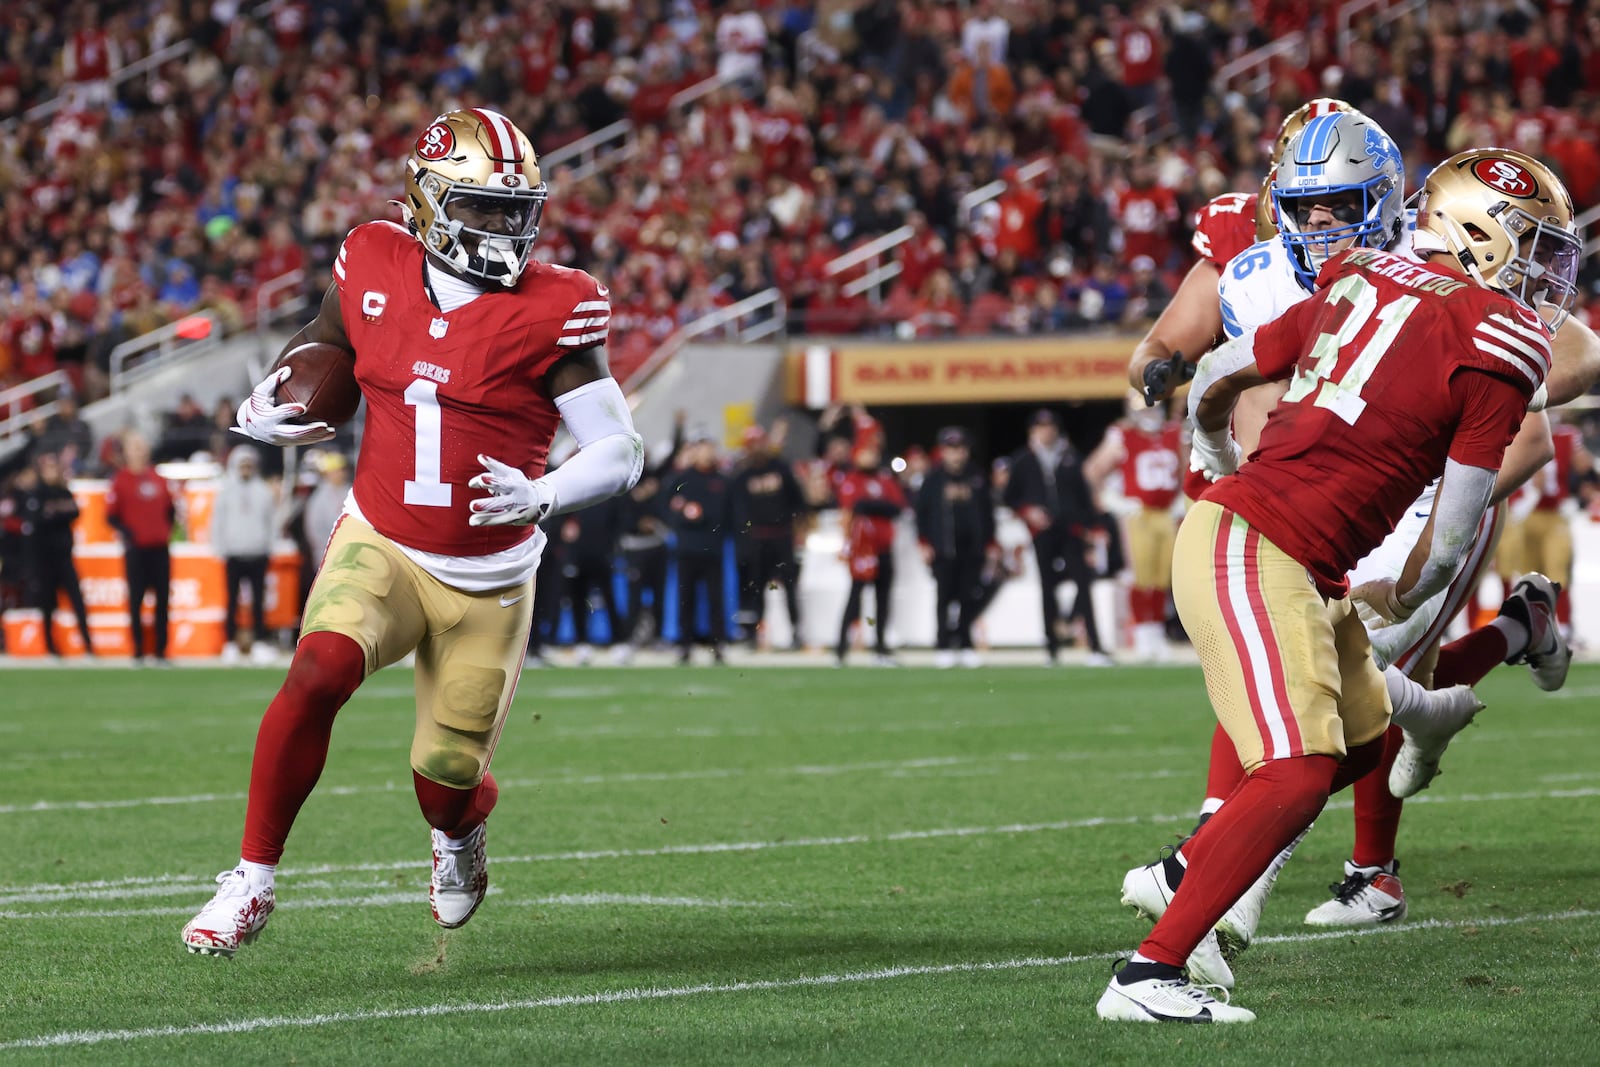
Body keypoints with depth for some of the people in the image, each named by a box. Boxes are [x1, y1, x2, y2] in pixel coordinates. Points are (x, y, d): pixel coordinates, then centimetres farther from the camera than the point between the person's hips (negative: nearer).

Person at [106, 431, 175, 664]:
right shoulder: (121, 481, -1)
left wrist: (168, 529, 5)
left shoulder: (158, 479, 12)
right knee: (136, 600, -2)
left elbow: (169, 509, 20)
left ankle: (161, 651, 9)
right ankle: (138, 651, 4)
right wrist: (126, 532, -16)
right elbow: (111, 515, -3)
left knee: (163, 600, 4)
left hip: (160, 548, 4)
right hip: (136, 549, -4)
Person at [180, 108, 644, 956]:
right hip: (381, 550, 1)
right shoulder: (376, 272, -4)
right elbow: (317, 349, 17)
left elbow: (620, 452, -11)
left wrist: (541, 497, -30)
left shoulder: (550, 313, -12)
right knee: (319, 672, -28)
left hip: (489, 582, -1)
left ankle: (458, 830, 48)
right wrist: (267, 414, -3)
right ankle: (252, 881, -16)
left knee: (448, 772, 7)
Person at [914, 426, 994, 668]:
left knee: (970, 598, 0)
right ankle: (944, 647, 2)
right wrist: (924, 543, -2)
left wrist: (990, 543, 9)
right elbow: (921, 511, 4)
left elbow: (987, 512, 13)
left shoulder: (977, 478, 9)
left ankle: (965, 646, 8)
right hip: (943, 549, -2)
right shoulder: (933, 479, 3)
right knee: (944, 597, -3)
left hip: (972, 548, 2)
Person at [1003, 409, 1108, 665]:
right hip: (1042, 531, 0)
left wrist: (1088, 524, 4)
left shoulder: (1070, 457, 10)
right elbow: (1011, 497, 11)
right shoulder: (1023, 461, 9)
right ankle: (1052, 648, 10)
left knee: (1082, 582, -11)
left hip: (1070, 529, 0)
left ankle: (1095, 647, -16)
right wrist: (1028, 511, -7)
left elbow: (1082, 493, 10)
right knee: (1047, 587, 3)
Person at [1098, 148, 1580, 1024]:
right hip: (1252, 552, -9)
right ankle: (1146, 974, -16)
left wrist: (1223, 466, 43)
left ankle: (1188, 873, 25)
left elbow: (1215, 377, 24)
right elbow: (1452, 538, -3)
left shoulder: (1367, 284, 15)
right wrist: (1399, 601, 17)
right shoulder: (1499, 350, -7)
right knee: (1298, 772, -15)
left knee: (1361, 738, 19)